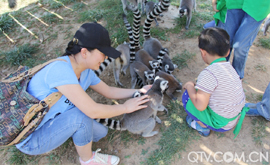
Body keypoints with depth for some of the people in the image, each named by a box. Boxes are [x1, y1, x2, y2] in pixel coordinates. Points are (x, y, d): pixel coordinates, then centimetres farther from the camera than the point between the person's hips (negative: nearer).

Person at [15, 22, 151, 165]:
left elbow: (109, 91, 6)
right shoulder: (60, 69, -33)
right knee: (82, 115, -29)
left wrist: (139, 91, 0)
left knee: (101, 132, 1)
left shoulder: (86, 72, -8)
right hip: (30, 138, -7)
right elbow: (93, 110, -35)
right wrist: (125, 107, -20)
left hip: (51, 122, 8)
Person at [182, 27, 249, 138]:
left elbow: (200, 106, -26)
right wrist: (196, 86, 9)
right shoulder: (229, 67, -4)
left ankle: (203, 126, 5)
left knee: (187, 96, -4)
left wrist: (189, 86, -12)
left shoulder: (209, 73, -29)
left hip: (221, 124, -8)